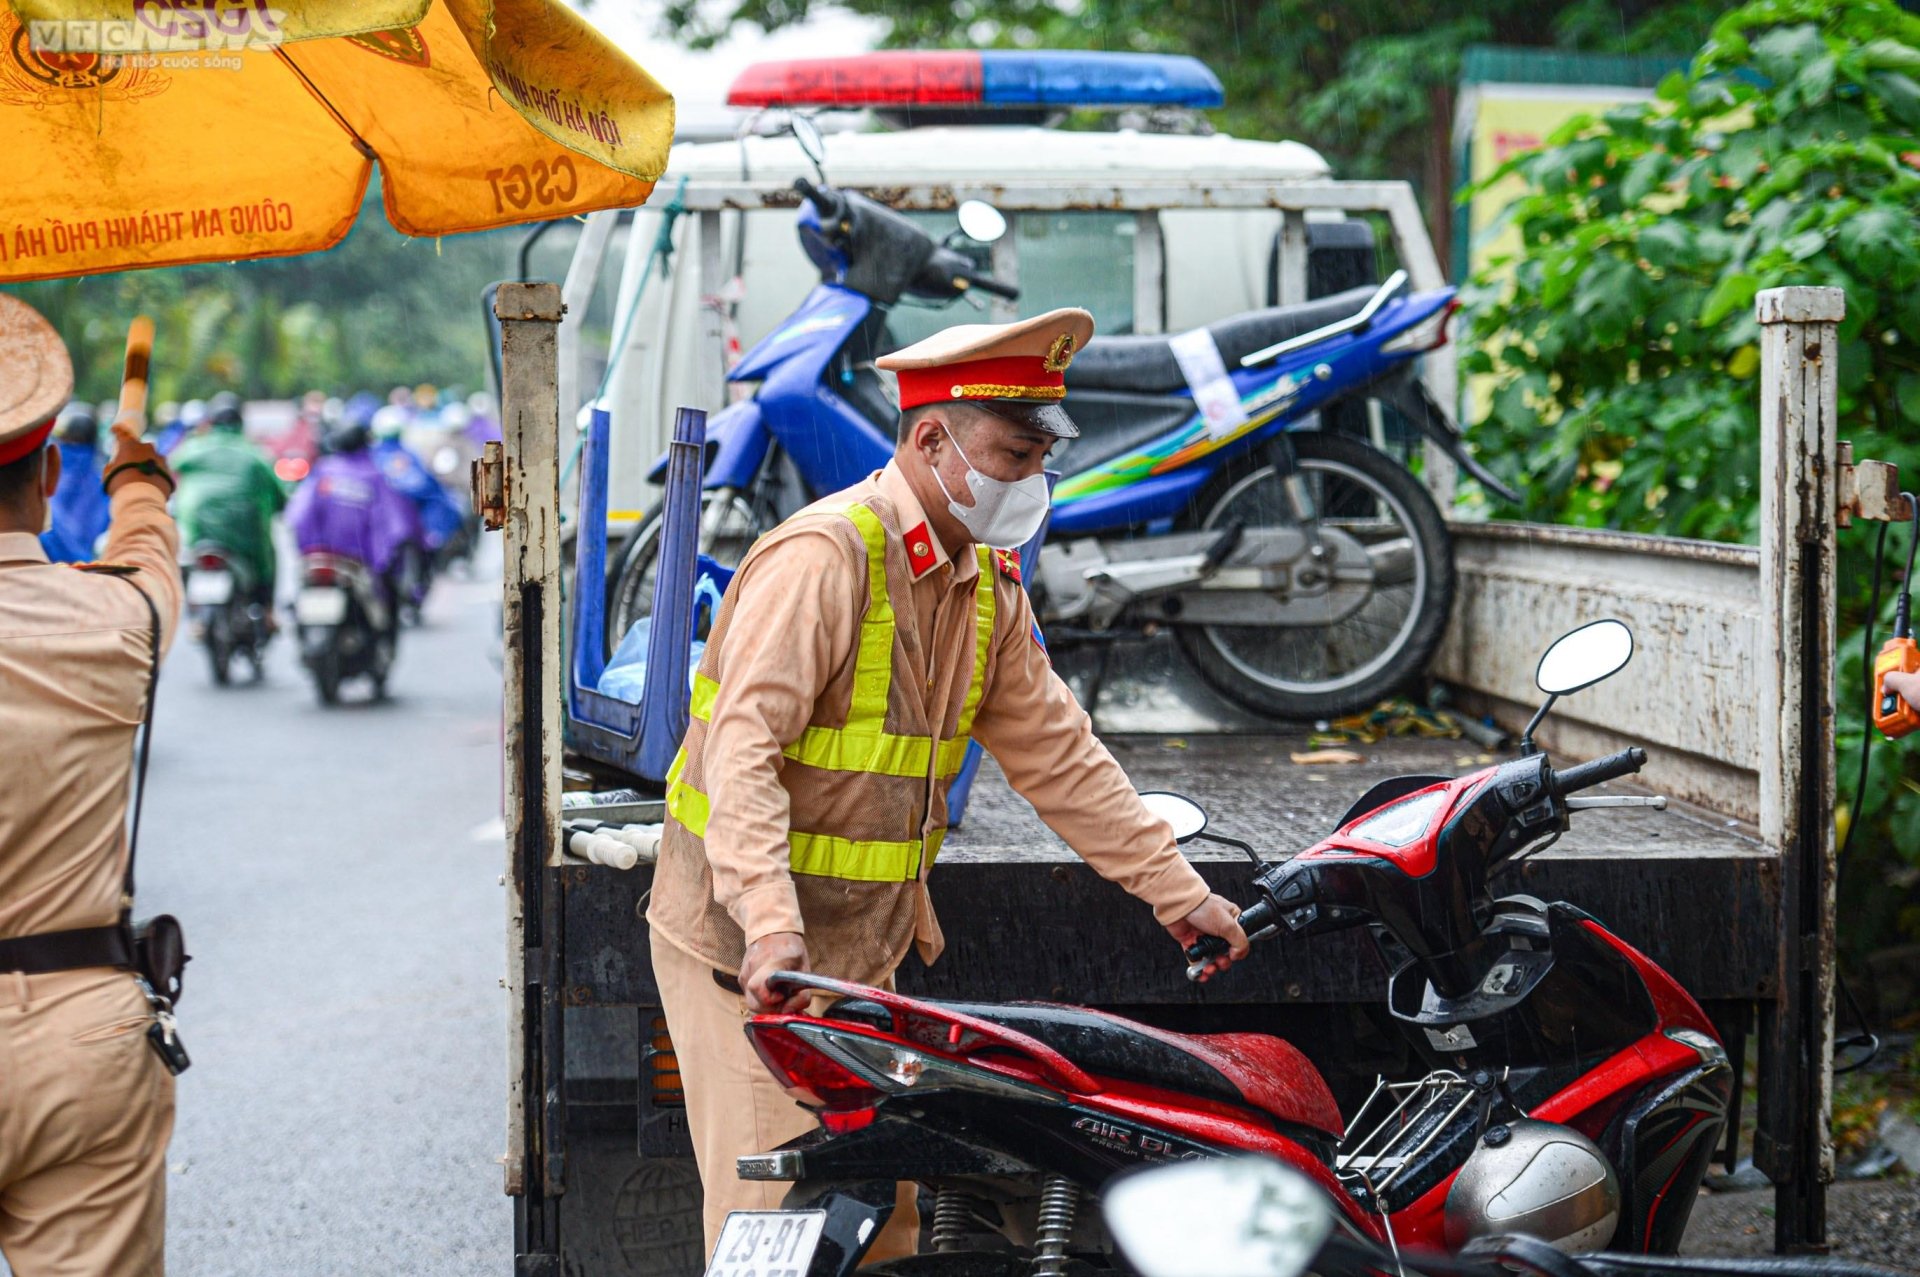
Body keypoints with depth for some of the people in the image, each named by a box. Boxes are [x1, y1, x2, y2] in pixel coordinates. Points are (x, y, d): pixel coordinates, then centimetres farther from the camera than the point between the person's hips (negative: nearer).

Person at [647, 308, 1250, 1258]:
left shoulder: (988, 583, 9)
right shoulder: (823, 556, -19)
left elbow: (1054, 752, 15)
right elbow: (741, 744, -28)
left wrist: (1176, 891, 10)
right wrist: (770, 921, -41)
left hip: (864, 958, 9)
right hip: (750, 955, -9)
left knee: (883, 1215, 13)